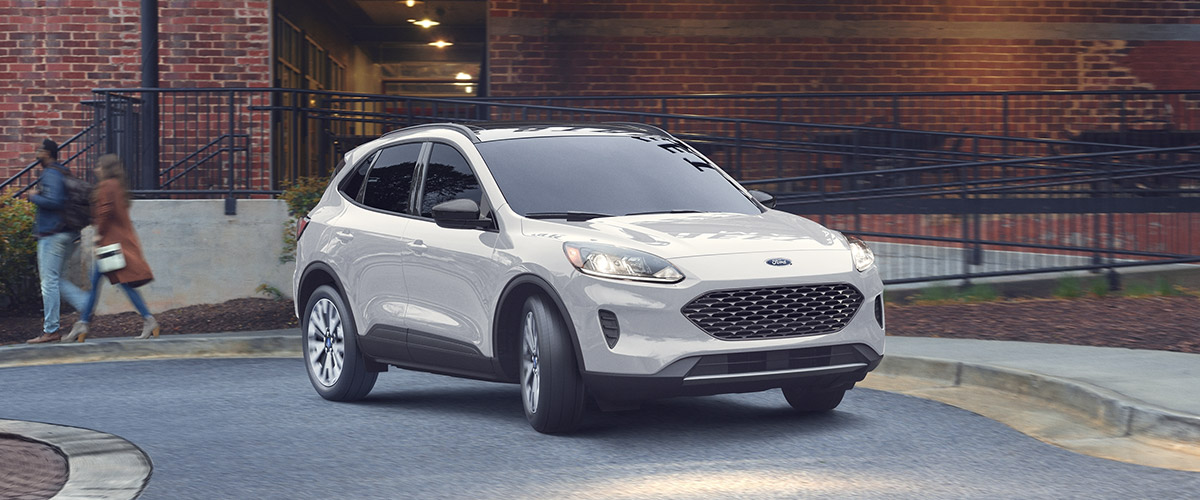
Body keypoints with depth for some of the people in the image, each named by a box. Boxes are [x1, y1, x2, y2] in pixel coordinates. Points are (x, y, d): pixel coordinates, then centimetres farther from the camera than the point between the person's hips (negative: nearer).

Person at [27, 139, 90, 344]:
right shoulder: (63, 172, 17)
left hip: (53, 234, -10)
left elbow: (53, 201, -25)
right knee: (54, 279, 15)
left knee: (49, 281, -4)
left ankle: (50, 330, -2)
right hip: (69, 234, 10)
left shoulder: (51, 175, -13)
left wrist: (34, 197, -11)